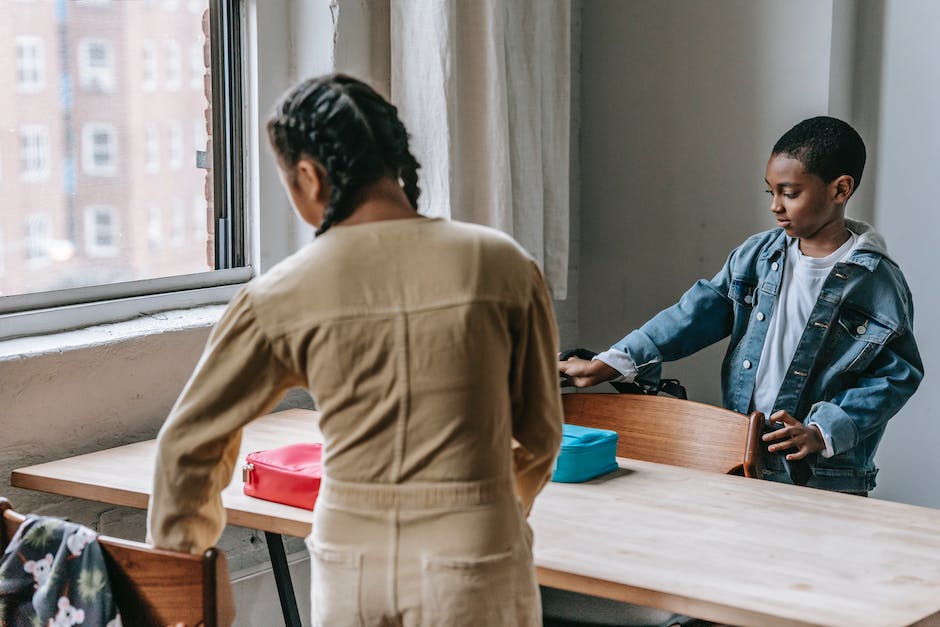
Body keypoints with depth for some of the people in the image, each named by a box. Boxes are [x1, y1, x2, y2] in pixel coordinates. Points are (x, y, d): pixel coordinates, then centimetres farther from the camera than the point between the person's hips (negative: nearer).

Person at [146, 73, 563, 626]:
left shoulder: (280, 297, -6)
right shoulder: (502, 265, -6)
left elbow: (189, 441, 4)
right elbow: (540, 434, 4)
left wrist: (177, 550, 21)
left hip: (351, 565, 1)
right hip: (472, 565, -1)